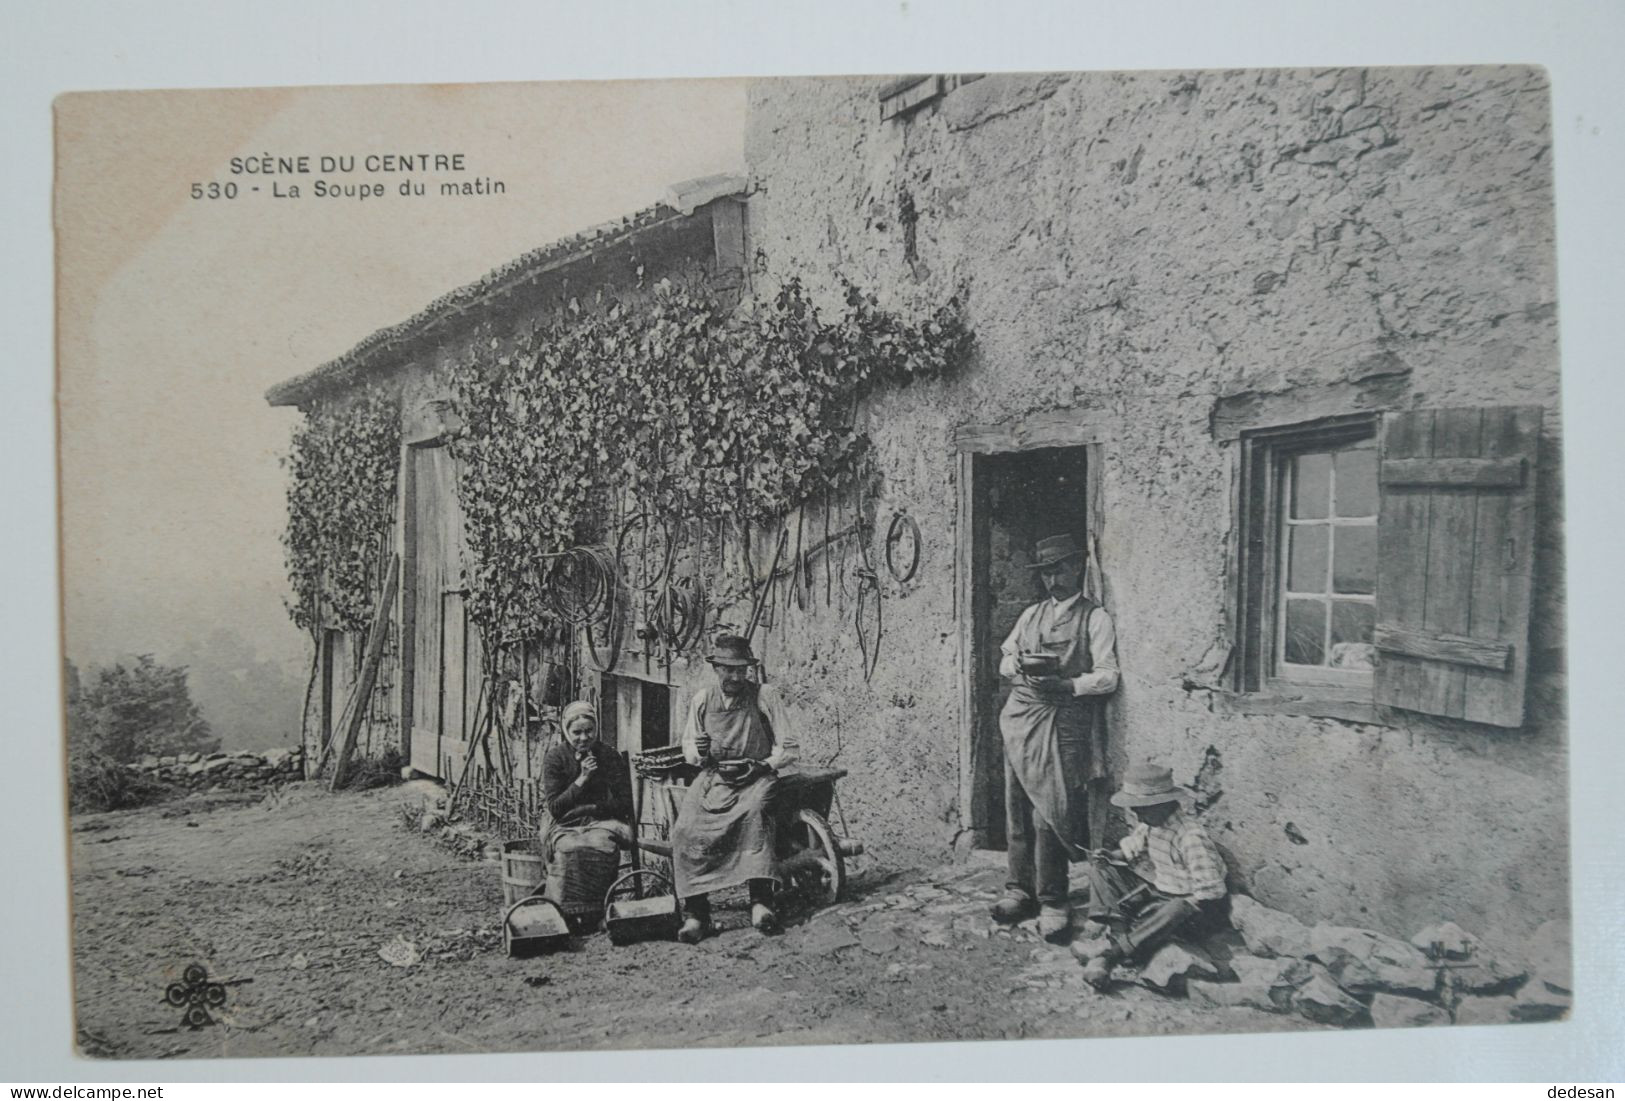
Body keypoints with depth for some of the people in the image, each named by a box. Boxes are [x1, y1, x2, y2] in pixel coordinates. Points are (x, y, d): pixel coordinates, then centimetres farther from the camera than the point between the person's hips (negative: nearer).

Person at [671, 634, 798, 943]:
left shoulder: (765, 695, 0)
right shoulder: (702, 699, 8)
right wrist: (698, 753, -8)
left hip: (756, 777, -3)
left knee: (754, 811, -38)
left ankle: (761, 900, -37)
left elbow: (787, 748, 0)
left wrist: (761, 766, -16)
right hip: (713, 776, 3)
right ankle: (695, 911, -20)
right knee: (685, 829, -25)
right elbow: (688, 746, 16)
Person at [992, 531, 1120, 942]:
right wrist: (1019, 664, -3)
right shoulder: (1031, 614, 18)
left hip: (1063, 722, -5)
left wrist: (1065, 685, -19)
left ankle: (1052, 902, 0)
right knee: (1017, 808, 6)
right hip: (1020, 718, 5)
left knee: (1049, 811, -8)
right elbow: (1004, 662, 19)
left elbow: (1107, 676, -6)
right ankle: (1020, 889, 17)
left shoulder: (1096, 618, 2)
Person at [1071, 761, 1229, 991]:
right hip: (1153, 890, 7)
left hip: (1184, 902, -7)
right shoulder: (1147, 826, -2)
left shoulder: (1191, 838, -24)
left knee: (1175, 912, -43)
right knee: (1099, 868, -7)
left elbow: (1210, 893, -24)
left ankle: (1110, 950, -43)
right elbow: (1132, 845, 20)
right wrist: (1112, 855, -6)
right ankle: (1115, 931, -28)